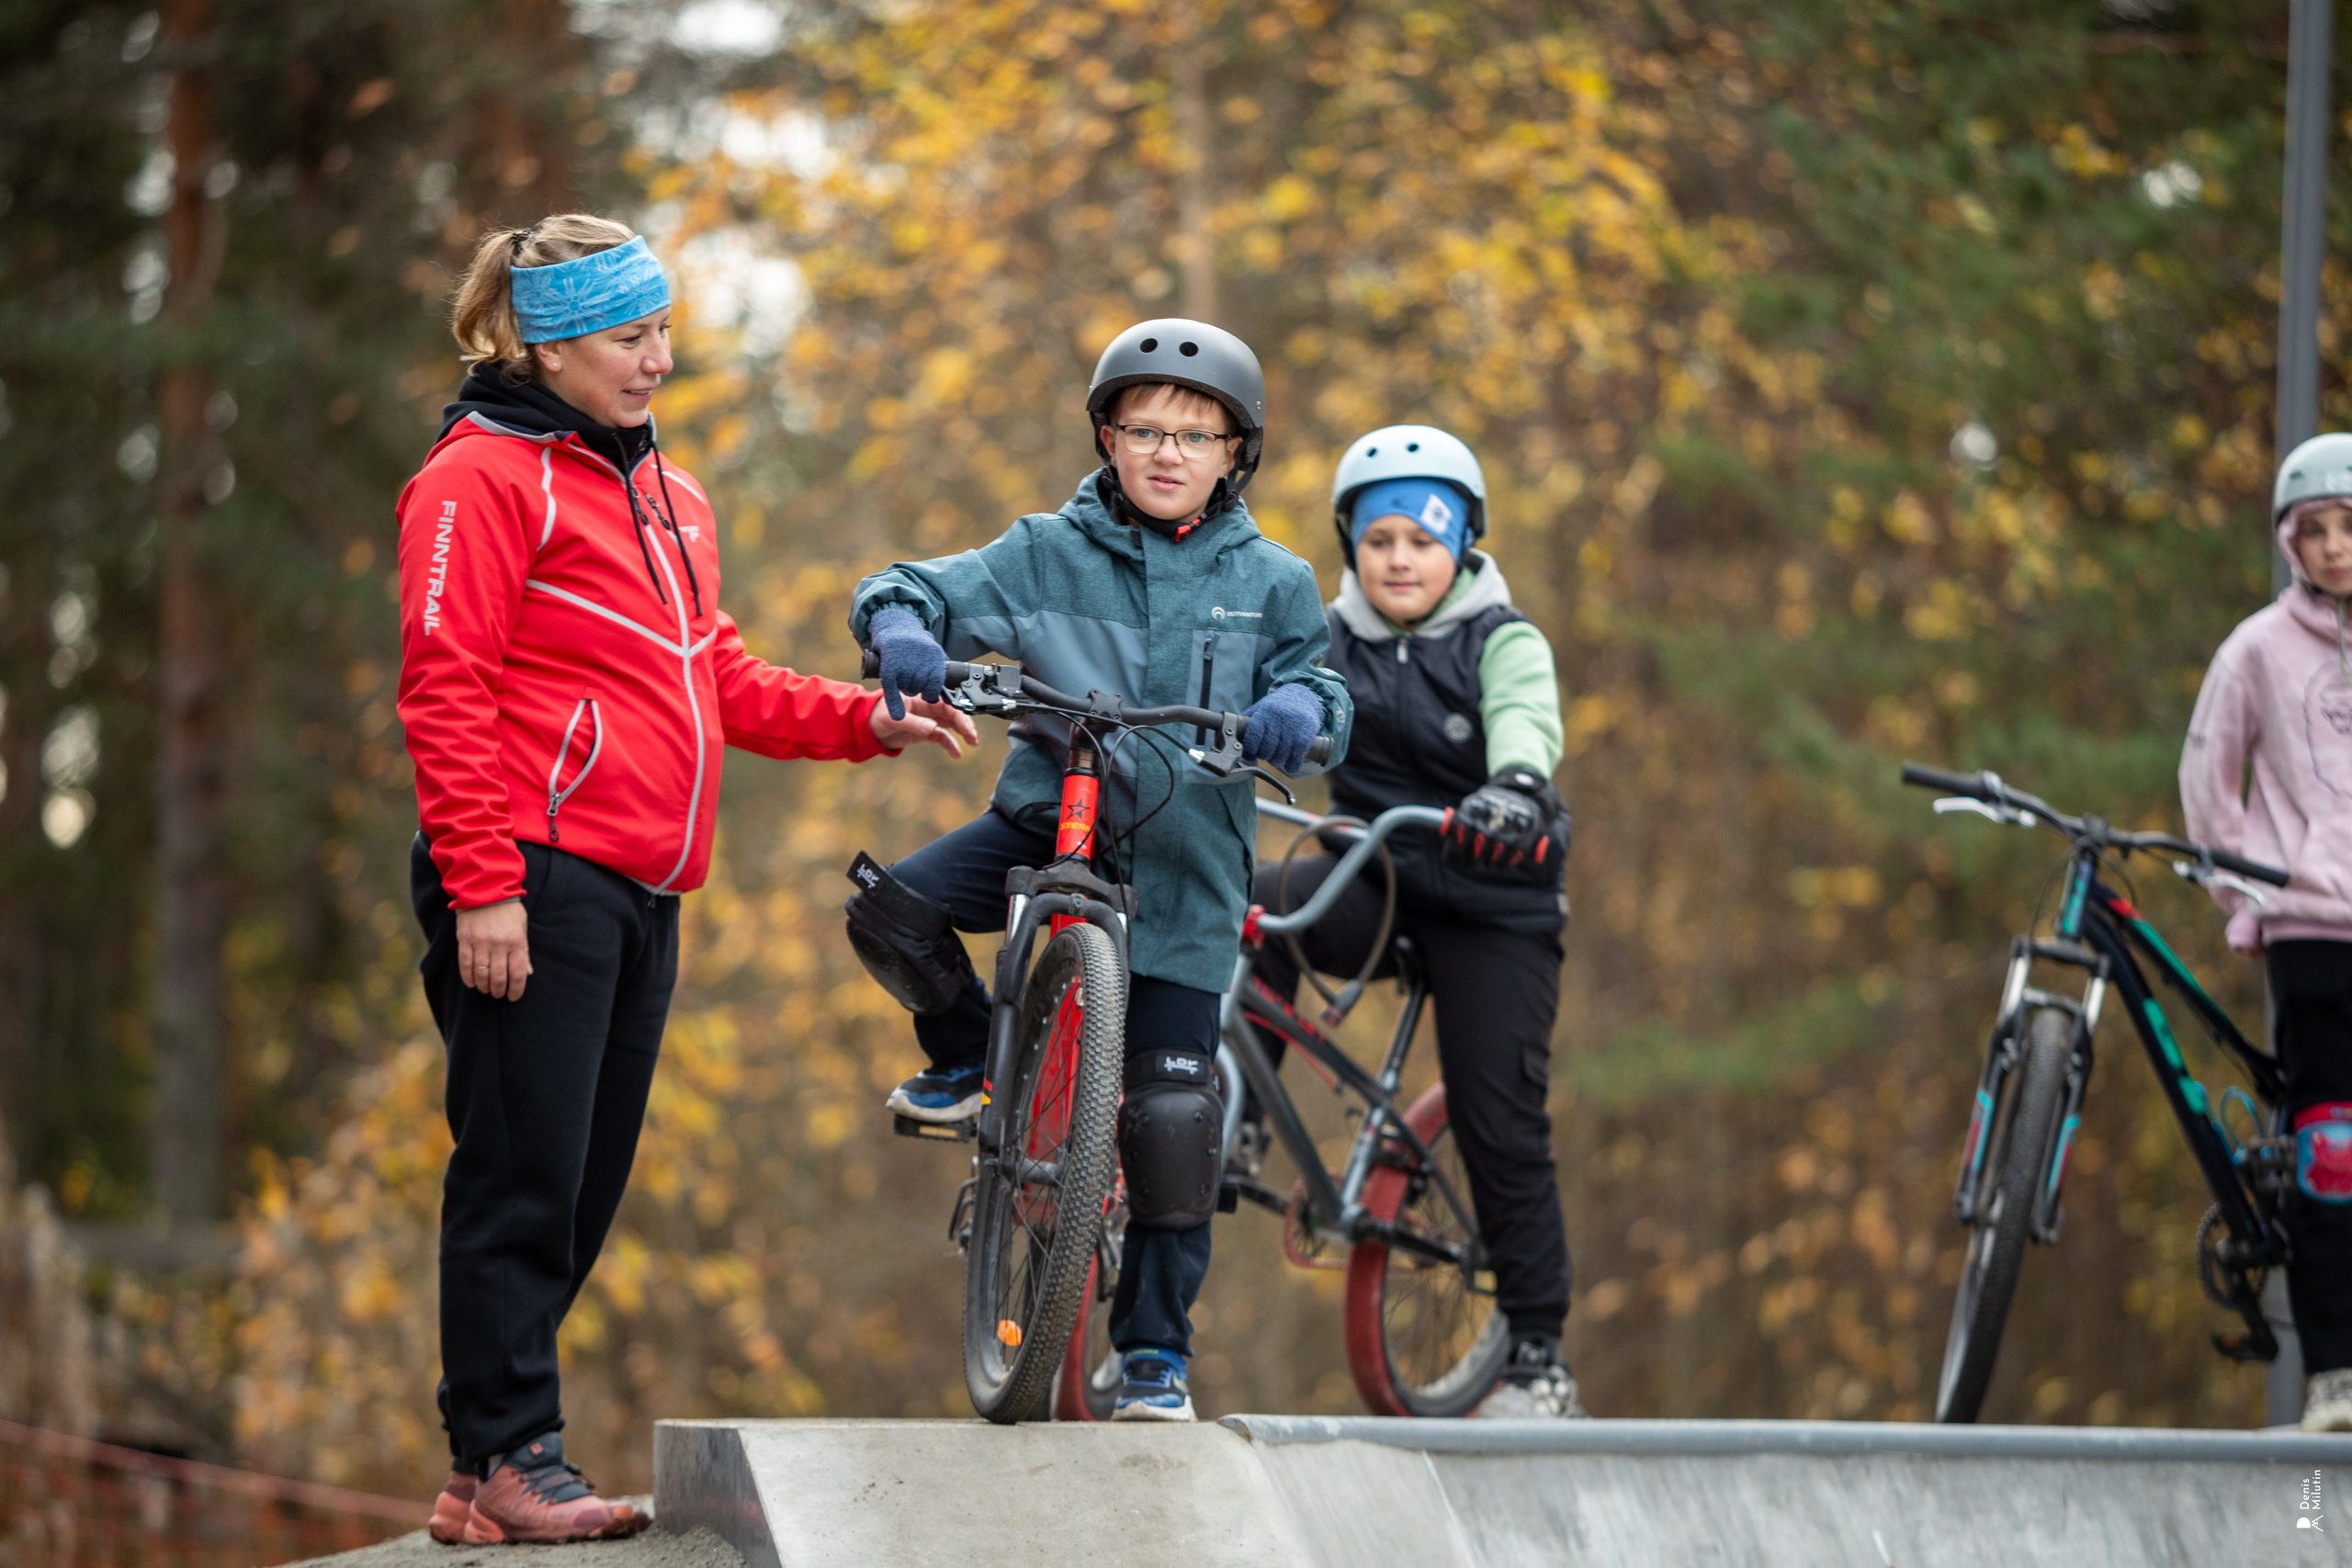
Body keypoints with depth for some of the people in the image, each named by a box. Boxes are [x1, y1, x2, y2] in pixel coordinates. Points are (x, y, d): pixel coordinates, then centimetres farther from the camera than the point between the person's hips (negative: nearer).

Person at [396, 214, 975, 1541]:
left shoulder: (665, 492, 21)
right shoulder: (484, 479, -6)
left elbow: (717, 678, 25)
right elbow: (446, 693, -12)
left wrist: (865, 723, 11)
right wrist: (483, 883, -19)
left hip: (638, 889, 9)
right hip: (535, 881, -9)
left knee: (586, 1184, 9)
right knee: (523, 1173, -7)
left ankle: (500, 1457, 14)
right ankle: (505, 1460, -3)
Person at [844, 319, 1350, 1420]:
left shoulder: (1270, 583, 4)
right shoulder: (1048, 554, 1)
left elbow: (1320, 687, 2)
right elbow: (907, 592, -1)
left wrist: (1296, 708, -22)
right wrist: (904, 634, -25)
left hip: (1181, 863, -1)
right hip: (1045, 820, 1)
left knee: (1172, 1112, -6)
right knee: (890, 911, -24)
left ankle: (1155, 1349, 7)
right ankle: (966, 1053, 8)